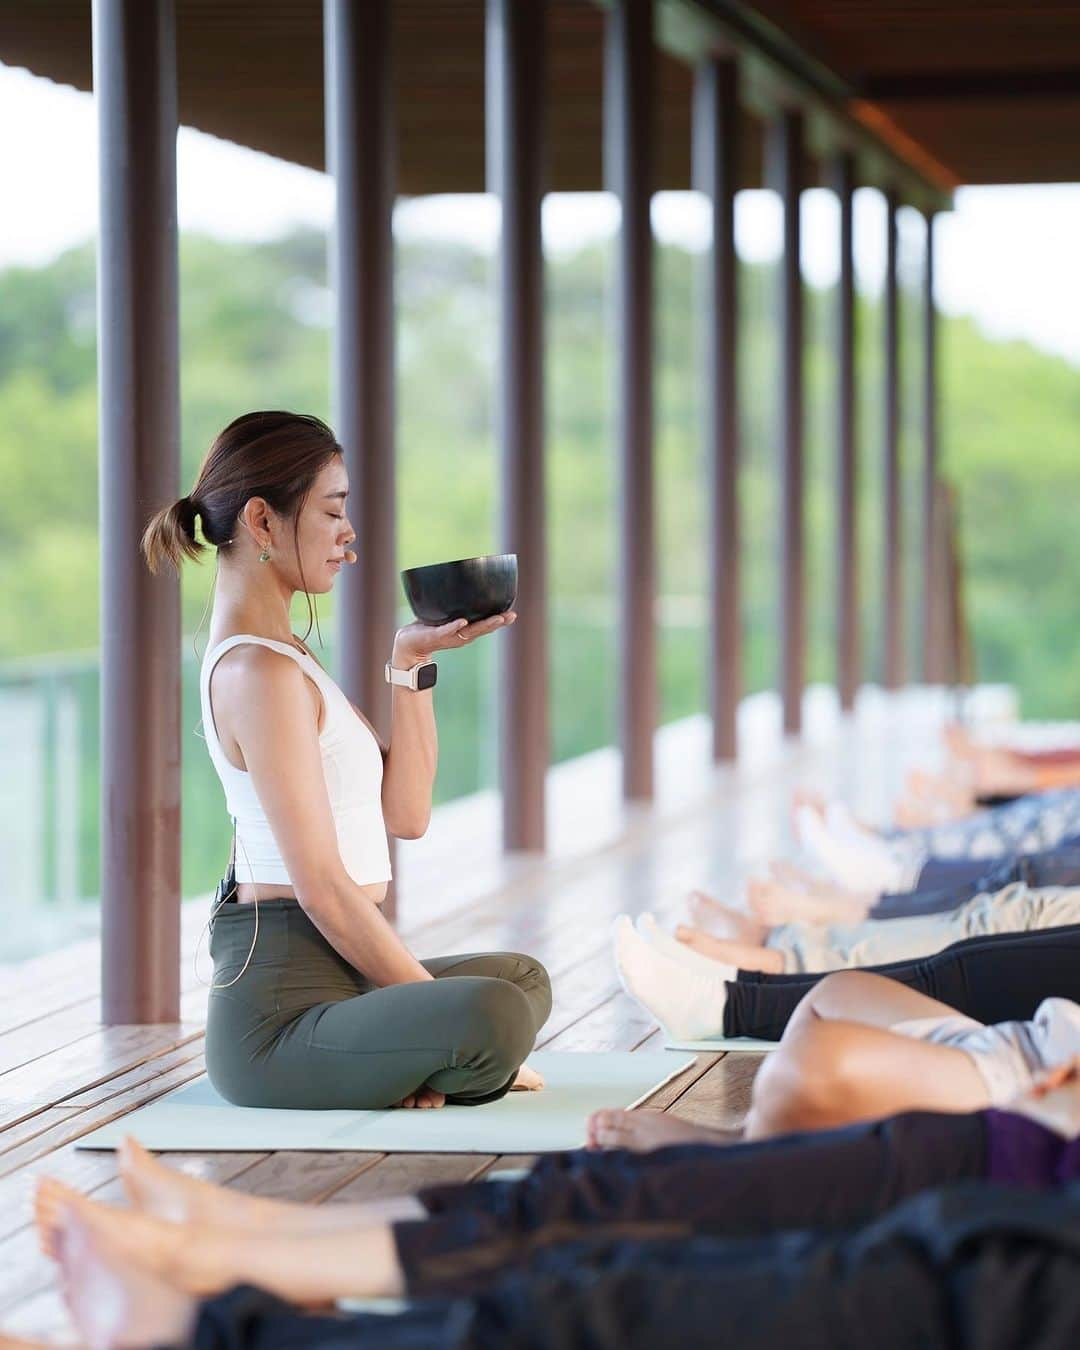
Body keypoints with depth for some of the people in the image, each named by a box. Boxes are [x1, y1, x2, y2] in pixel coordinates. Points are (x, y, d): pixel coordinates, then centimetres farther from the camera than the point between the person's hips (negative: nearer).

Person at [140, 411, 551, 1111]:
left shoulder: (286, 657, 17)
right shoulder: (258, 672, -15)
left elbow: (405, 812, 12)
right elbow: (322, 886, -19)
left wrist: (413, 660, 7)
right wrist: (442, 1010, -14)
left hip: (335, 975, 11)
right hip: (281, 1008, -11)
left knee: (524, 978, 30)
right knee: (493, 1013, -34)